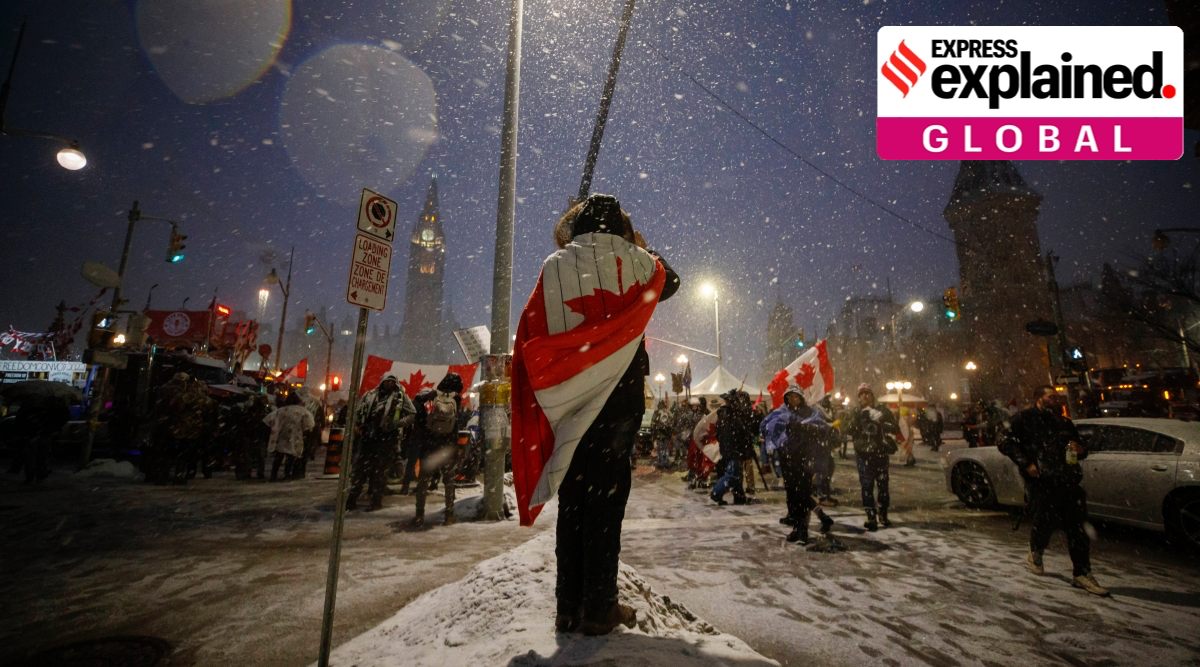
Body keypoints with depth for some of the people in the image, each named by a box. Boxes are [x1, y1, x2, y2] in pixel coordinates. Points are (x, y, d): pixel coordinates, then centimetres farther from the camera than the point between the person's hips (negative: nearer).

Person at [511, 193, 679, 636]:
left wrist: (544, 395, 8)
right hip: (617, 395, -2)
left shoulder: (555, 265, 5)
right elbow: (669, 282, 24)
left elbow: (530, 335, 1)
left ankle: (569, 607, 16)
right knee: (606, 498, 3)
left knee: (572, 499, 9)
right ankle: (598, 607, 7)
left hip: (568, 398, 2)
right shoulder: (631, 261, 2)